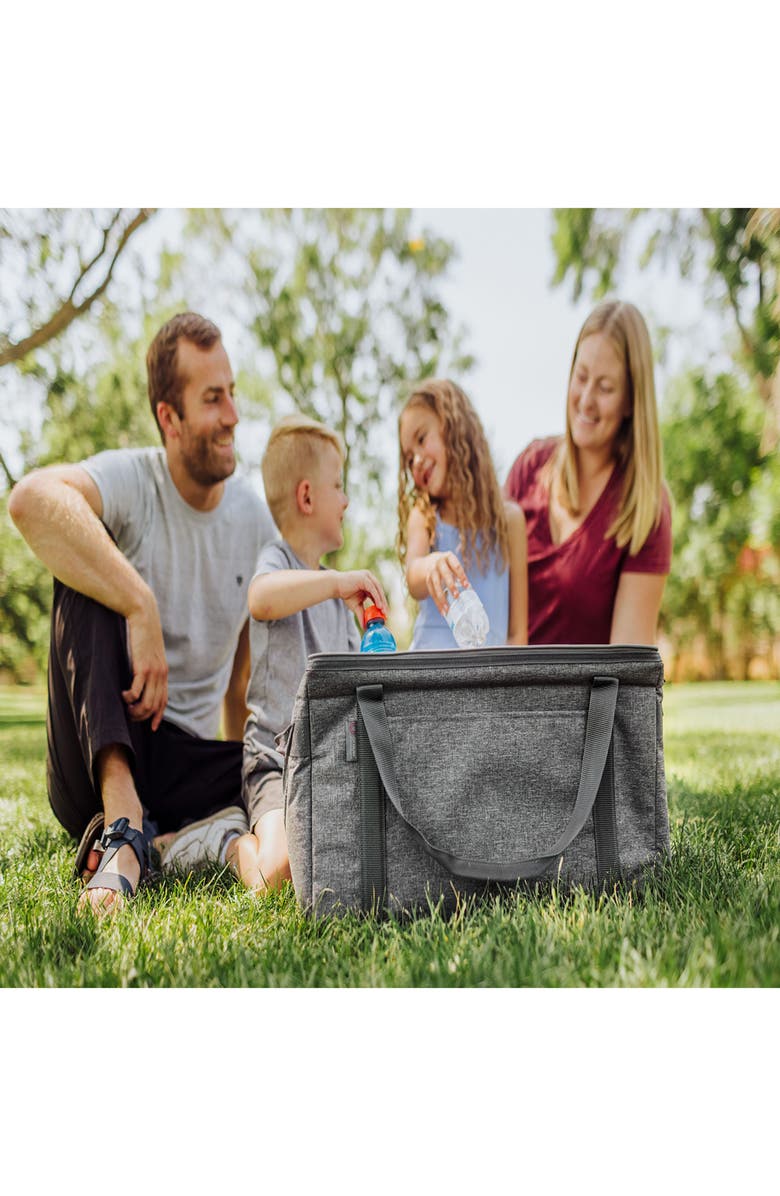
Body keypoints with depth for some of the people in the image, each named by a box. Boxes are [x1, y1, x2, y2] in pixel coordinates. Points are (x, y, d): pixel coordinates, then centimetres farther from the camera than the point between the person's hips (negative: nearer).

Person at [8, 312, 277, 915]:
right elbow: (31, 498, -35)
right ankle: (121, 821, -35)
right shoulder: (130, 480, -10)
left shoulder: (254, 517, 5)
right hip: (99, 763, -2)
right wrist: (142, 608, -35)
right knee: (87, 582, -29)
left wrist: (246, 774, 6)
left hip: (187, 763, 3)